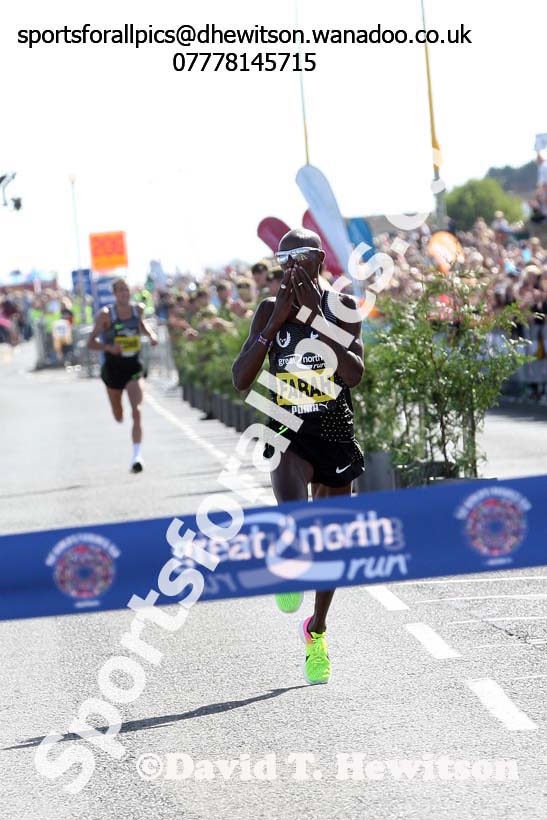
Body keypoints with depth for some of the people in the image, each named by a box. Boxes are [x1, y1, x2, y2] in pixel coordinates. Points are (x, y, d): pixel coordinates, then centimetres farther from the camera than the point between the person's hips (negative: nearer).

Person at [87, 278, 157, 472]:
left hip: (133, 367, 1)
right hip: (113, 367, -1)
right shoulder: (105, 315, -13)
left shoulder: (138, 309, -2)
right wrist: (109, 347, -29)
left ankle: (137, 456, -20)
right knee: (119, 417, 14)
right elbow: (91, 343, -12)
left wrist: (150, 334, 3)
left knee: (136, 411, -17)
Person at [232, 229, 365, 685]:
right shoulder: (271, 310, 0)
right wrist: (276, 322, -15)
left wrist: (316, 315, -20)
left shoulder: (341, 306, -4)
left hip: (336, 433, 1)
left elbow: (354, 375, -18)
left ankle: (316, 631, 36)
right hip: (289, 433, -1)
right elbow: (241, 380, -8)